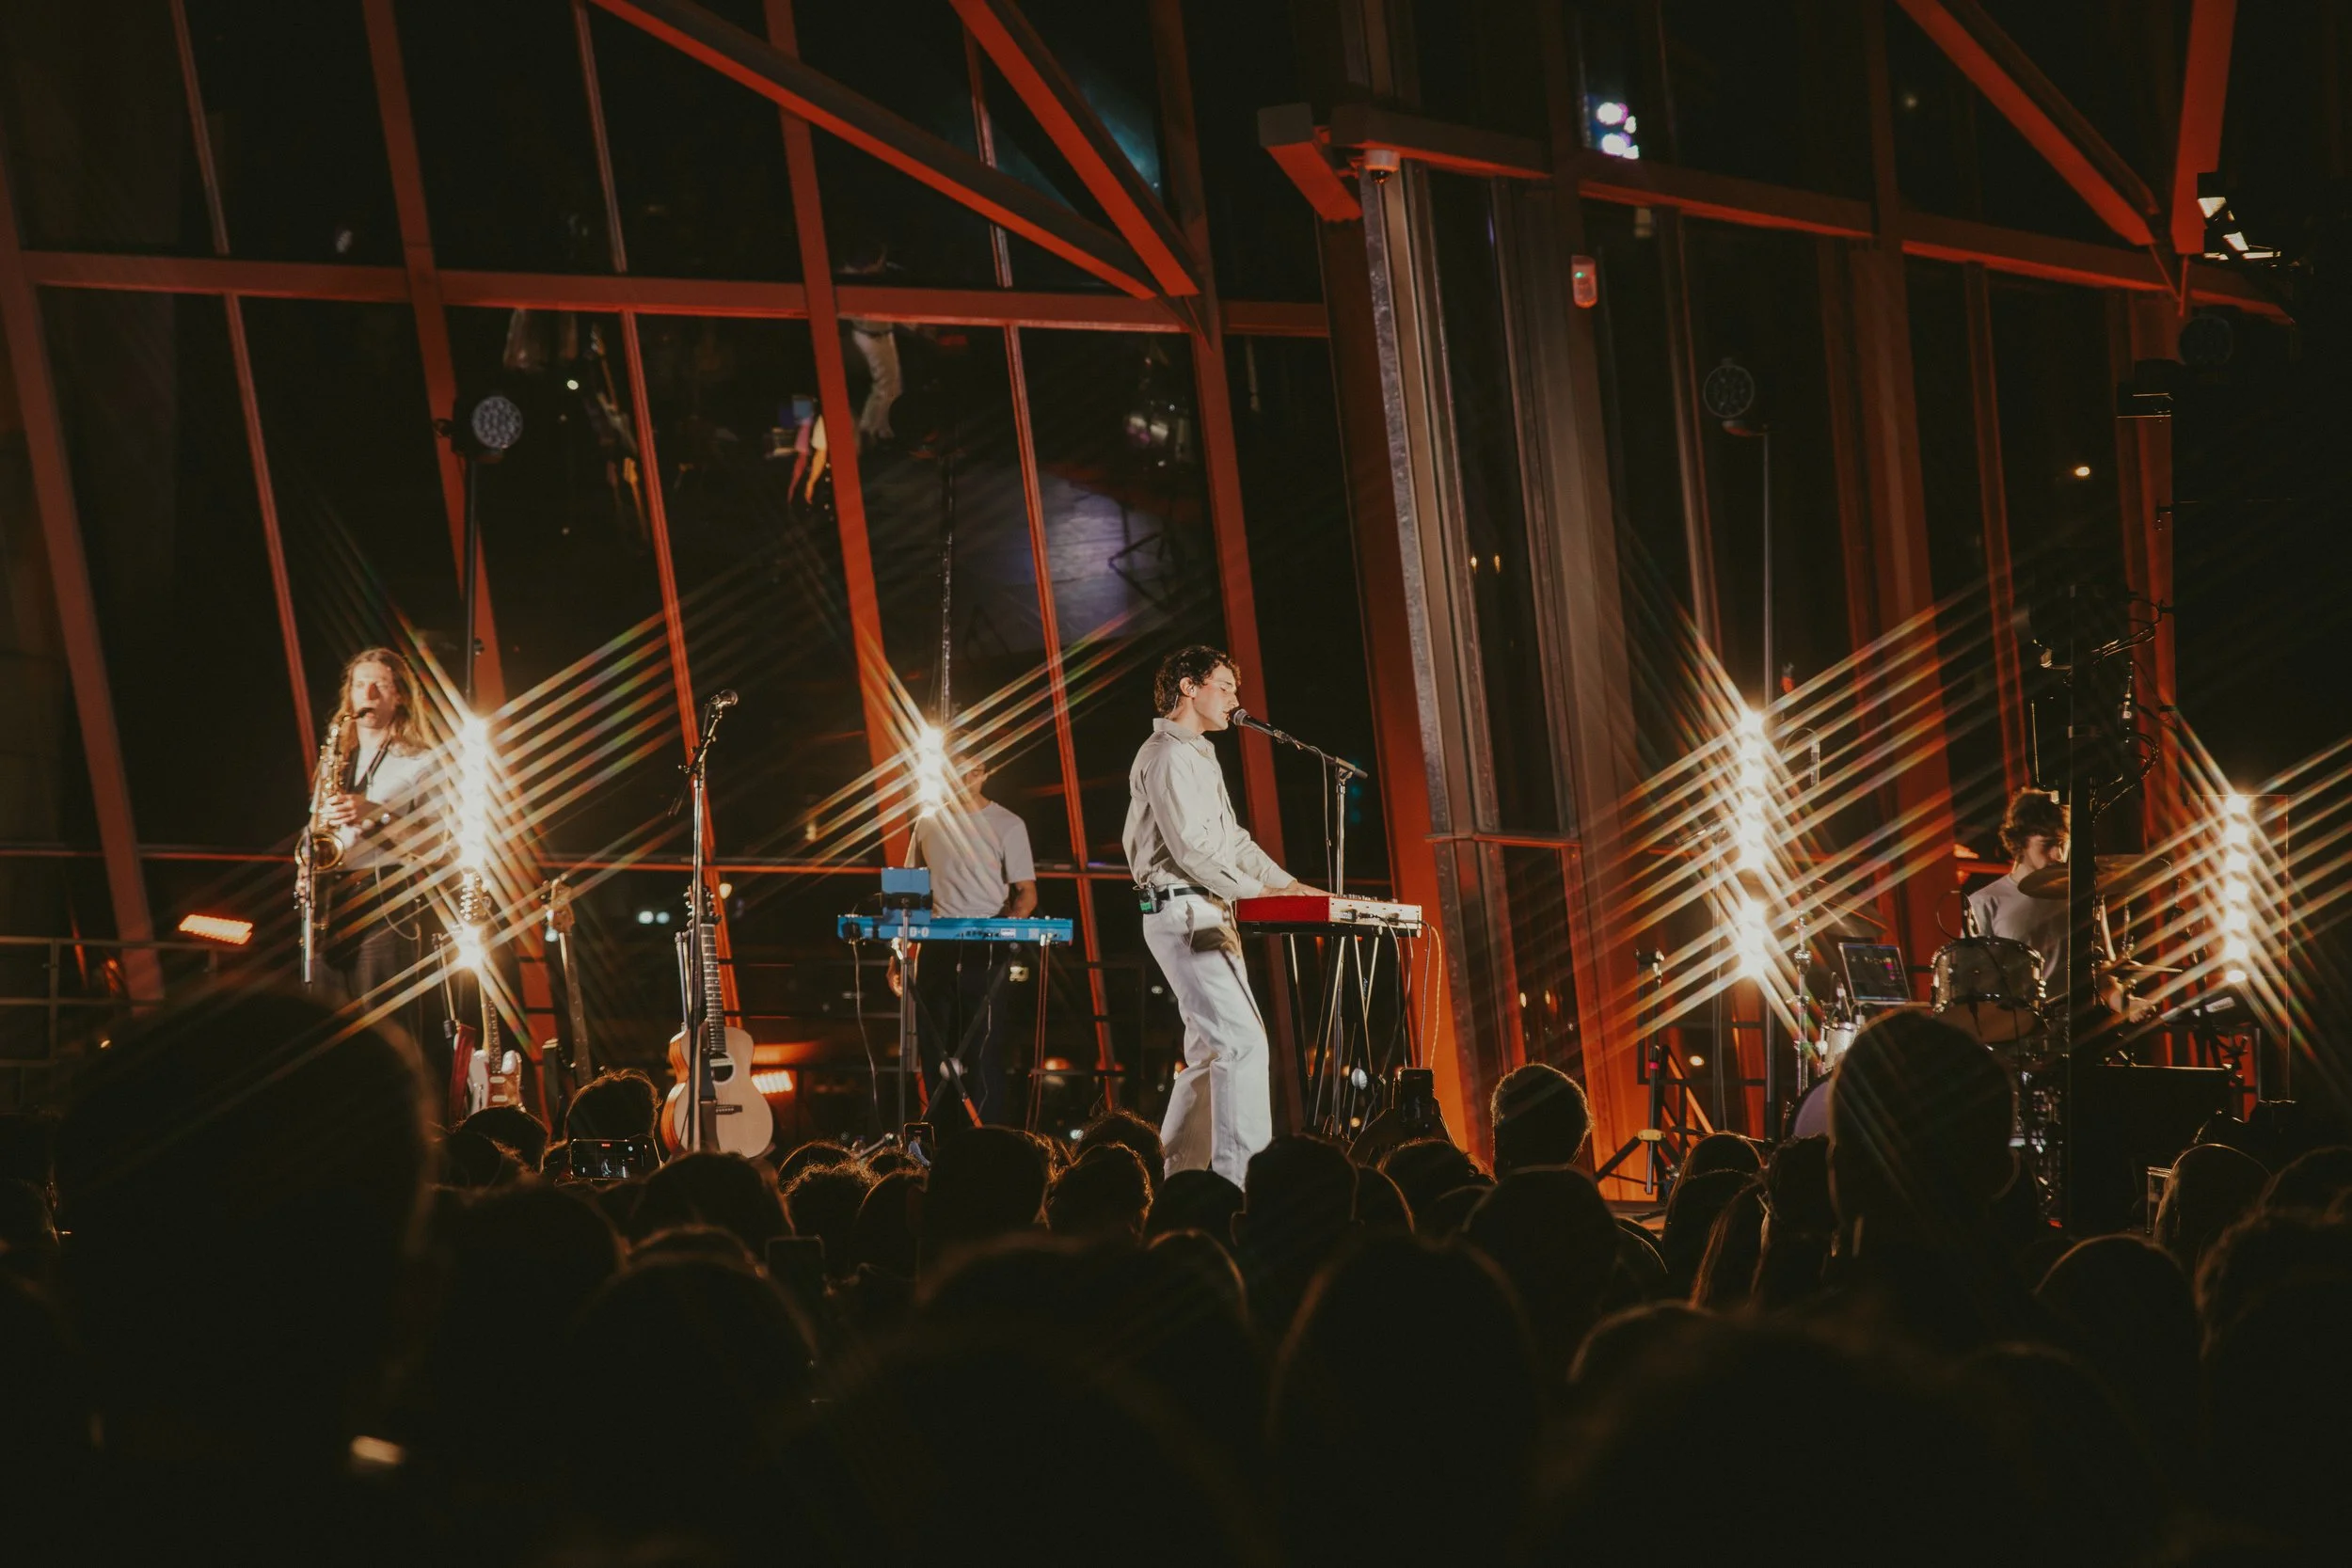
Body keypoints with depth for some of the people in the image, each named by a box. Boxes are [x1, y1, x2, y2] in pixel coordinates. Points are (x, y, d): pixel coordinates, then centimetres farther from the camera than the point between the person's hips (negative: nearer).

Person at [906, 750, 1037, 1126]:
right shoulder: (928, 825, 13)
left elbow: (1027, 892, -2)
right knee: (935, 1046, 5)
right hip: (935, 949, 4)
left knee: (982, 1044, -8)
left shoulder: (1007, 825, 1)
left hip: (984, 950, -4)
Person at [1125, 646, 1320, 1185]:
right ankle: (1241, 1180, -22)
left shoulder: (1199, 756, 23)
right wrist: (1257, 891, -15)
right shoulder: (1168, 754, -10)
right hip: (1182, 912, -11)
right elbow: (1190, 846, -18)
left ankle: (1175, 1177, 14)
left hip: (1206, 916, 11)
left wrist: (1289, 885, 13)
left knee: (1211, 1050, 10)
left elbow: (1231, 840, 24)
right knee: (1243, 1040, -17)